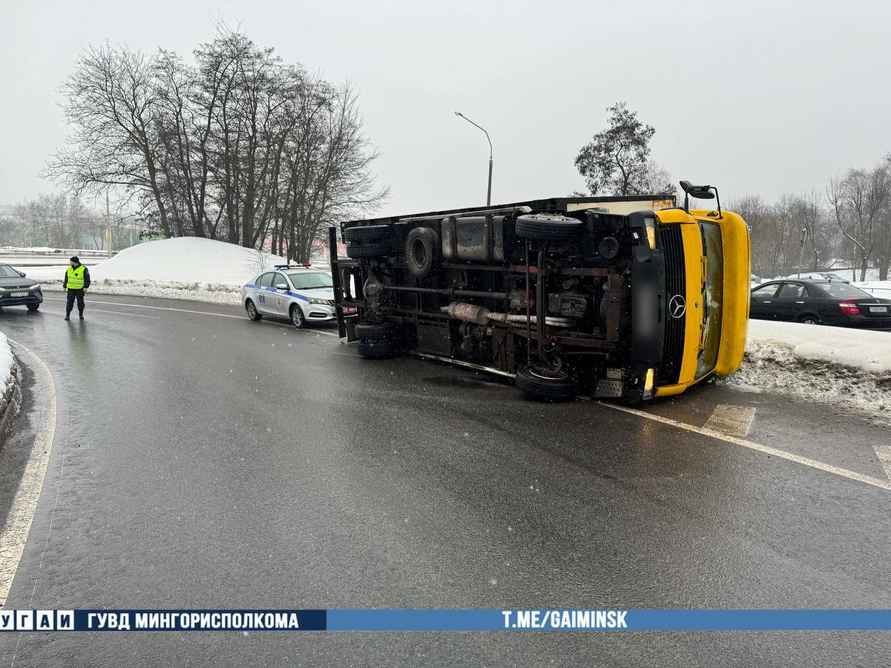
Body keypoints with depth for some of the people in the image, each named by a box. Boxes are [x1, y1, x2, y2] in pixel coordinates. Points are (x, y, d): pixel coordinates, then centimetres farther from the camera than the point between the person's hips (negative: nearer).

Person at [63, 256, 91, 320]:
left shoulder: (84, 269, -5)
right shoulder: (69, 269, 9)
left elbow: (87, 279, -4)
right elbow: (66, 279, 18)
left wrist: (86, 287, -12)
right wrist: (64, 286, 15)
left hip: (80, 289, -3)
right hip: (70, 289, 3)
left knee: (80, 302, 6)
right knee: (69, 302, -2)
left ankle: (81, 314, 20)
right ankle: (67, 315, 2)